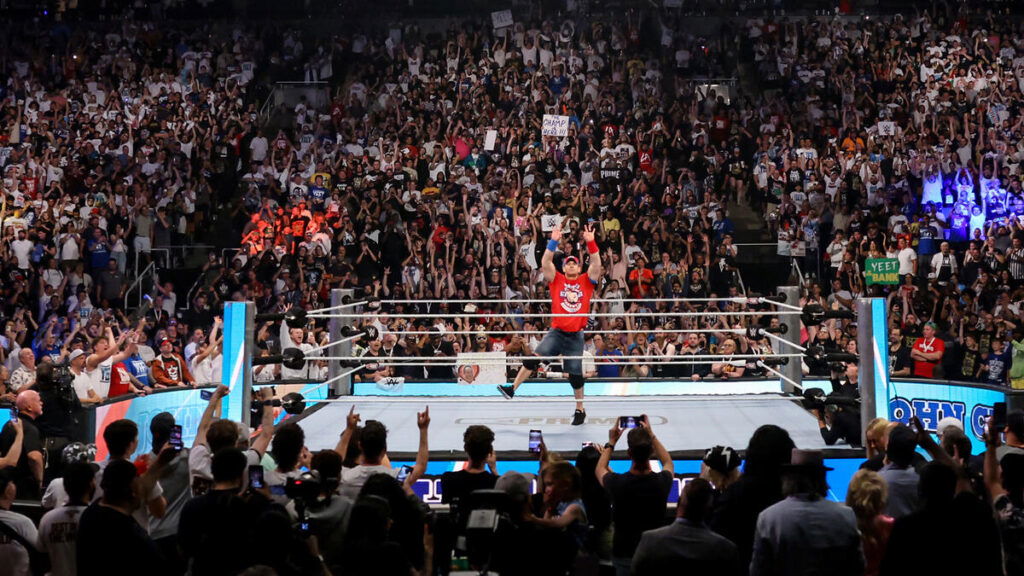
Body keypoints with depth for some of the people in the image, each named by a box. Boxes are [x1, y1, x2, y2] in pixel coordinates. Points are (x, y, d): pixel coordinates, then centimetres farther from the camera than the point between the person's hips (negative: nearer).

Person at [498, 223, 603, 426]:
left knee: (575, 375, 6)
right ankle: (513, 389, -10)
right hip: (556, 331, 0)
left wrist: (591, 243, -20)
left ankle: (580, 410, 21)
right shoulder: (556, 280, 4)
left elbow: (596, 264, -10)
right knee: (534, 357, -17)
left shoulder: (586, 282, 4)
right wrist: (553, 242, -18)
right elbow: (545, 263, -9)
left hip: (575, 335, 0)